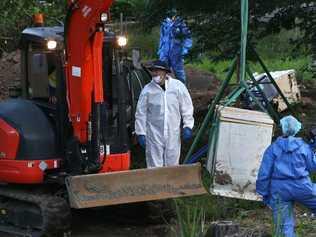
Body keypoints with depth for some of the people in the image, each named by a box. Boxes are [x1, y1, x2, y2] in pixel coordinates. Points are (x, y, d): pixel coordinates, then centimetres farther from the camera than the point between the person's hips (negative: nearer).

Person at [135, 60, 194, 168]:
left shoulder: (178, 87, -4)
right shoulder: (147, 90, -6)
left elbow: (187, 107, 5)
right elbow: (141, 113, 1)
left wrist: (187, 126, 0)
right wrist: (141, 133, 0)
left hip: (173, 134, 1)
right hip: (154, 134, -1)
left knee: (172, 164, 11)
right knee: (155, 165, 1)